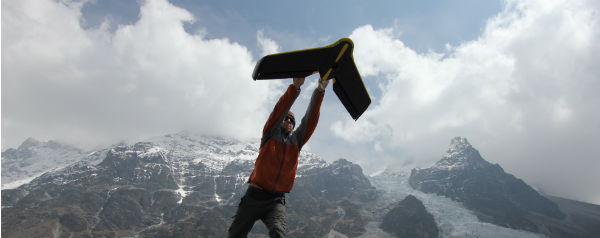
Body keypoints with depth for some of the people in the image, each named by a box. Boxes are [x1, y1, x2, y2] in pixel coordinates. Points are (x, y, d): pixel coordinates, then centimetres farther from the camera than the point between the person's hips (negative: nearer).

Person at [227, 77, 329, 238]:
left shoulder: (297, 140, 15)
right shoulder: (270, 134, 9)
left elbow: (311, 119, 5)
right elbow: (279, 110, -6)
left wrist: (320, 91, -5)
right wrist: (295, 87, -17)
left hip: (276, 200, 1)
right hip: (254, 196, -1)